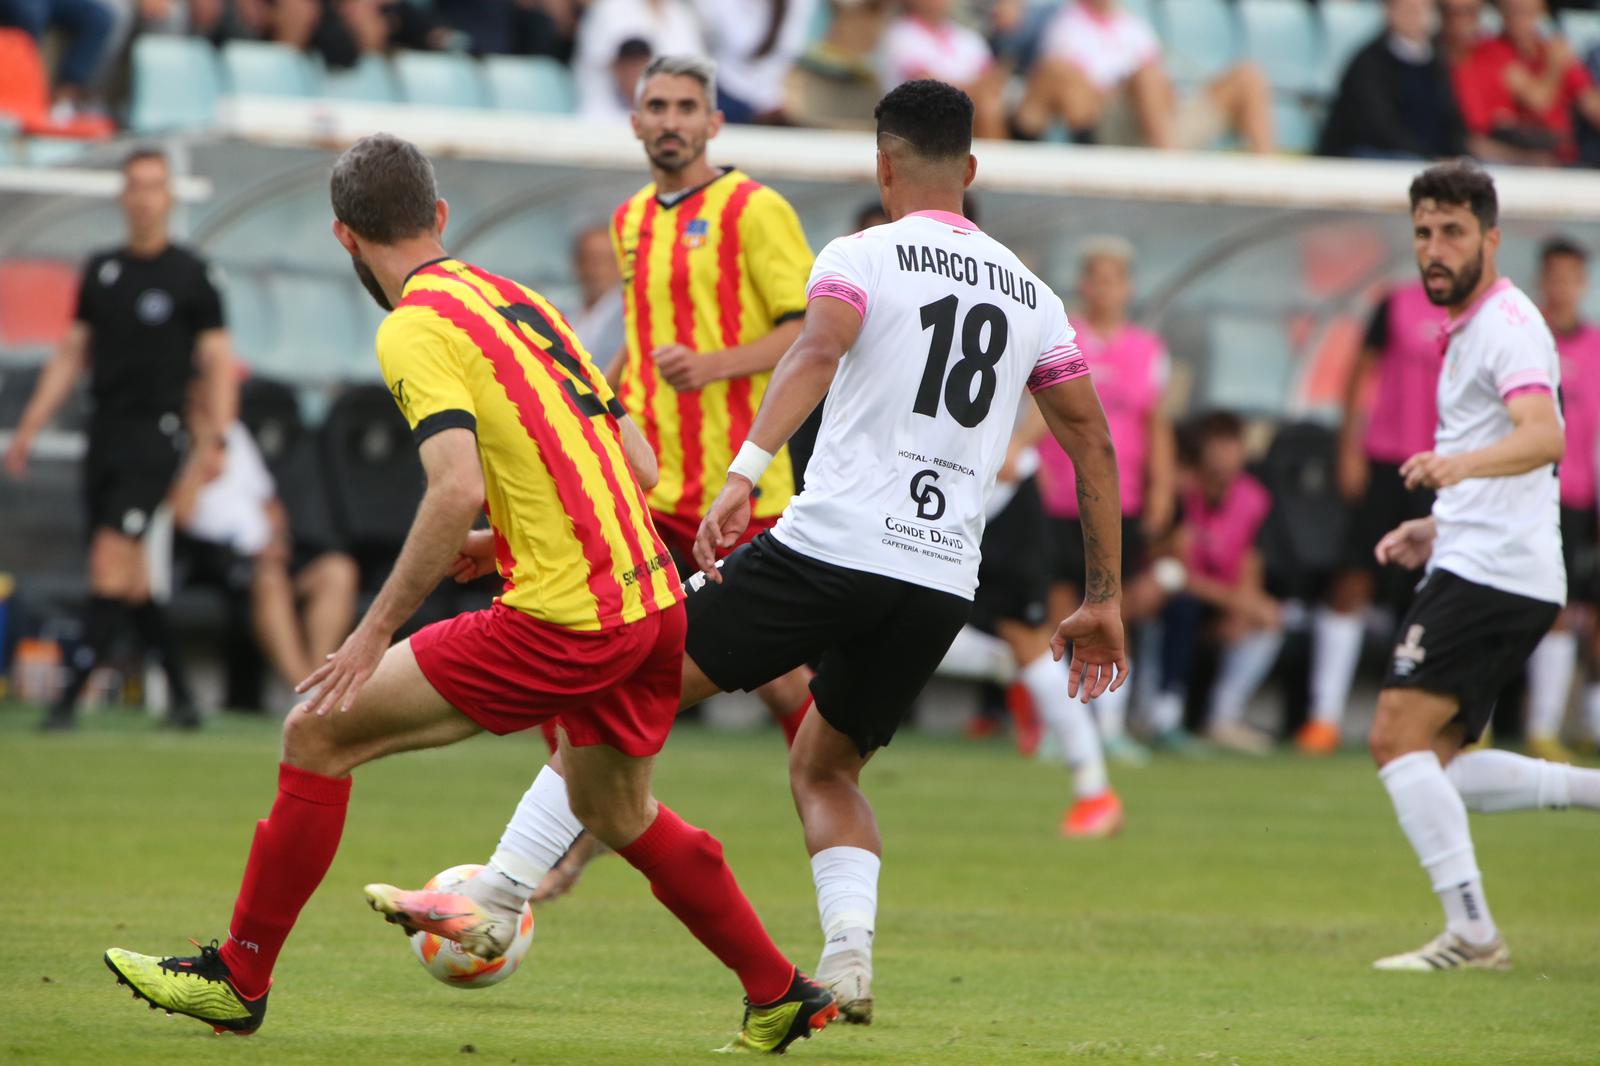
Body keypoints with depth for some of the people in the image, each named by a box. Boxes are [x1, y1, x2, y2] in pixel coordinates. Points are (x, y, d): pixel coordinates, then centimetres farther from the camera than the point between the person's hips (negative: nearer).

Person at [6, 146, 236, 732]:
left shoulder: (191, 275, -2)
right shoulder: (101, 271, 12)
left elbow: (218, 365, -2)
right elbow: (71, 355, 18)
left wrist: (216, 443, -12)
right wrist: (29, 430, 13)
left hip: (155, 437, -6)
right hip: (104, 436, 6)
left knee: (111, 566, -15)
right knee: (130, 580, 6)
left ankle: (69, 699, -17)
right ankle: (183, 698, 16)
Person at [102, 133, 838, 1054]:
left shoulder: (418, 329, -7)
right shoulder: (520, 300, 18)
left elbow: (458, 488, -21)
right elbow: (638, 461, 18)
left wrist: (378, 631, -16)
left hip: (564, 623, -8)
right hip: (653, 599, 8)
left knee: (319, 735, 1)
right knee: (619, 816, 30)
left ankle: (240, 977, 7)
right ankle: (781, 996, 34)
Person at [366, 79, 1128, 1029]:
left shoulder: (862, 257, 2)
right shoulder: (1030, 293, 17)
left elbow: (817, 352, -19)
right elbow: (1094, 440, 17)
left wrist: (746, 471, -32)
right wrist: (1102, 600, 22)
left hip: (830, 548, -5)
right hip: (945, 585, 5)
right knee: (823, 771, 23)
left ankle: (499, 898, -1)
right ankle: (850, 962, -2)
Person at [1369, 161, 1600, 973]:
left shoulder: (1506, 323, -11)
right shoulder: (1470, 327, 22)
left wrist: (1460, 464, -47)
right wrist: (1440, 528, 23)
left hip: (1490, 573, -10)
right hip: (1475, 565, 10)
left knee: (1399, 735, -17)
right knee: (1434, 766, 8)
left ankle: (1470, 930, -19)